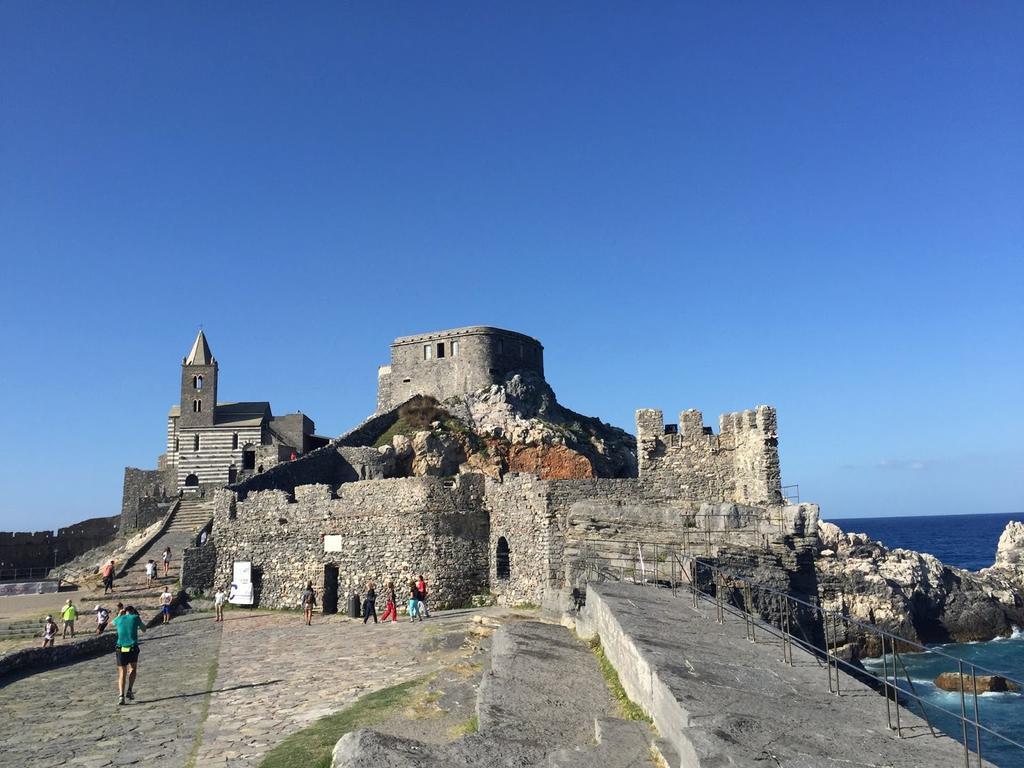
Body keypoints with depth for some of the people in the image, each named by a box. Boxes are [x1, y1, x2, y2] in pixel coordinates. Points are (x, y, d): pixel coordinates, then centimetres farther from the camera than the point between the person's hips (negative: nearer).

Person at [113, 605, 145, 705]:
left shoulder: (119, 619, 10)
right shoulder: (135, 618, 4)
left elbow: (113, 623, 37)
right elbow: (144, 630, 19)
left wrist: (120, 614, 50)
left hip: (120, 649, 1)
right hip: (133, 649, -1)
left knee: (122, 673, 8)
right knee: (133, 669, 21)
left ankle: (121, 695, -8)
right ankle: (129, 690, 6)